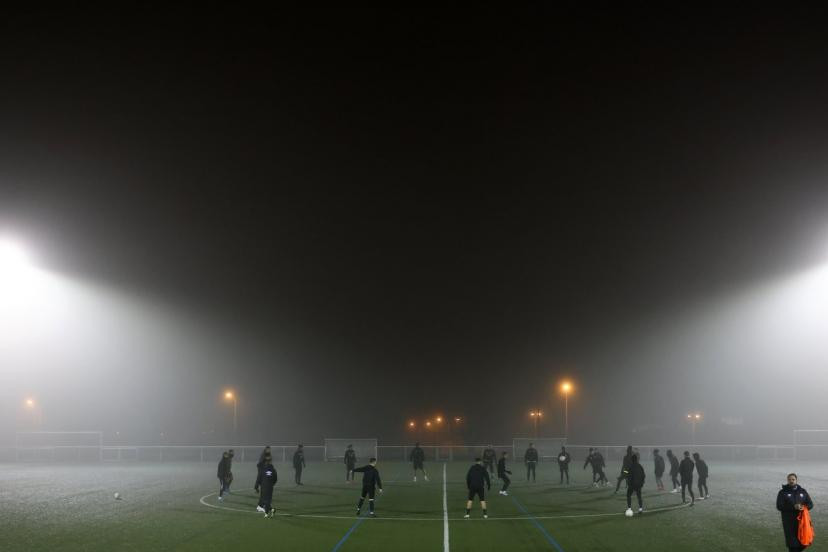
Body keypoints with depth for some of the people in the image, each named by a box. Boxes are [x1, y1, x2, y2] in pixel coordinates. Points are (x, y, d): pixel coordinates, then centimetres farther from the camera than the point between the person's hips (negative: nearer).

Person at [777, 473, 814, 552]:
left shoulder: (803, 491, 9)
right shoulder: (783, 492, -1)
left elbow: (810, 504, 6)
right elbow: (779, 506, -10)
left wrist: (804, 507, -17)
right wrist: (793, 507, -22)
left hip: (801, 520, 3)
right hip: (789, 521, -3)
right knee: (792, 542, -7)